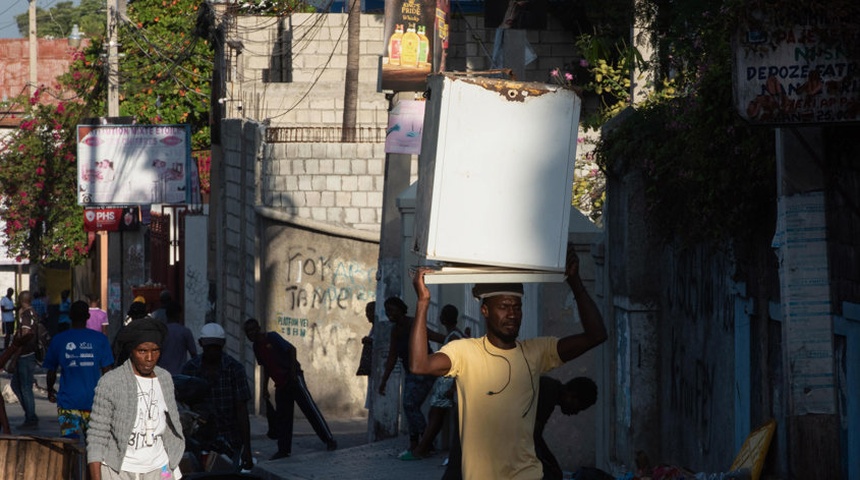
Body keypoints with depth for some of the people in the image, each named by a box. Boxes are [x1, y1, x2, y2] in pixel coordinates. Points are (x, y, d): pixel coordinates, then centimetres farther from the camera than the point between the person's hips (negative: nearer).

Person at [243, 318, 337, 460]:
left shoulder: (272, 337, -11)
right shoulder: (257, 347, 10)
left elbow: (291, 349, -14)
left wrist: (293, 372, -19)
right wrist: (265, 387, 17)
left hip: (293, 378, -8)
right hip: (280, 384, 8)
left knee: (309, 408, -11)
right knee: (282, 416, 6)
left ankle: (329, 440, -11)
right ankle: (284, 449, 11)